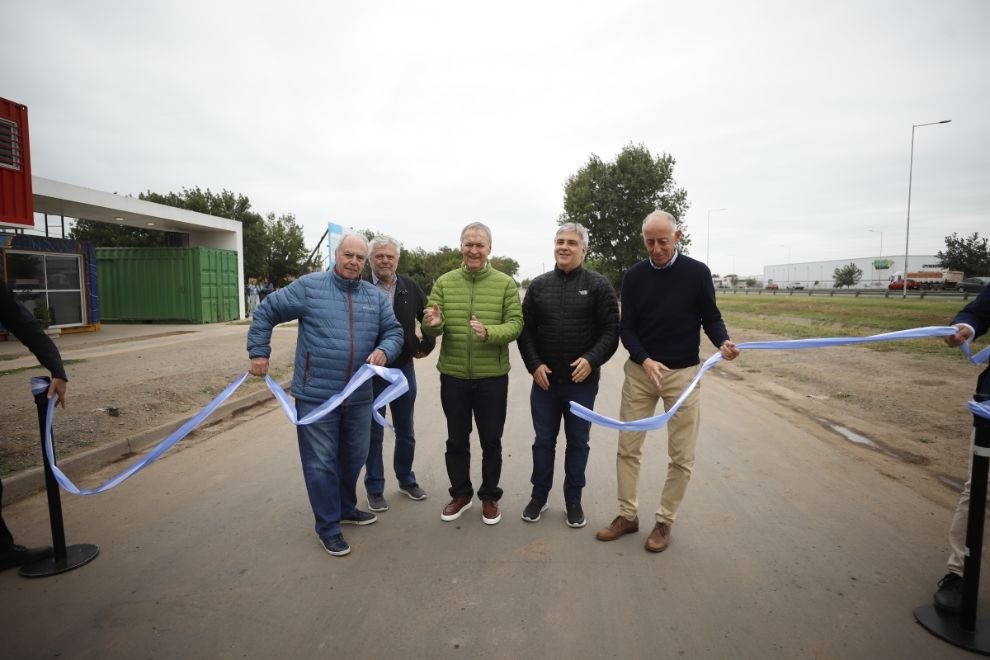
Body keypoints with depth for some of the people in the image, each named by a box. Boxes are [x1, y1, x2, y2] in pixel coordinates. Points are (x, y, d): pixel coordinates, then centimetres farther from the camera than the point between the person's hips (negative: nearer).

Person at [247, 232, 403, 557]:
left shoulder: (375, 296, 6)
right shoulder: (309, 286, -5)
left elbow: (394, 331, 9)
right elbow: (265, 311, 2)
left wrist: (384, 350, -12)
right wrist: (259, 352, 0)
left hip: (359, 396, 5)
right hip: (316, 395, -4)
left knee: (354, 457, 19)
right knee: (321, 463, 5)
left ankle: (347, 508, 42)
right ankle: (328, 527, 23)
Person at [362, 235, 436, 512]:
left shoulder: (410, 287, 1)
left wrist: (426, 345, 7)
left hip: (403, 368, 3)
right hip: (370, 370, -3)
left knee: (405, 430, 16)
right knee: (374, 432, 9)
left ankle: (406, 480, 34)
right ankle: (375, 489, 24)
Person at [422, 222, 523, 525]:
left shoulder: (506, 283, -3)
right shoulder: (444, 282, 2)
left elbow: (516, 324, -10)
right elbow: (432, 329, -2)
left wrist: (489, 332, -29)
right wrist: (432, 324, -26)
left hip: (492, 376, -1)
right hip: (453, 375, 2)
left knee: (491, 441, 12)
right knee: (456, 440, 15)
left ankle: (489, 496, 33)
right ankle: (460, 494, 36)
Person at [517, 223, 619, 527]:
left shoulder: (598, 285, -4)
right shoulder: (539, 285, 4)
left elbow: (611, 330, -6)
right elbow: (525, 329, 5)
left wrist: (592, 359, -20)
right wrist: (534, 364, -6)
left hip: (582, 382, -2)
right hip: (544, 380, 2)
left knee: (578, 443, 11)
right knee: (543, 441, 13)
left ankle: (573, 501, 28)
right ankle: (539, 496, 30)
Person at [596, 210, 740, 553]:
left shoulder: (697, 272, -4)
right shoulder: (634, 276, 0)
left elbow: (711, 317, 2)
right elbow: (626, 328, 0)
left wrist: (723, 341, -20)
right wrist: (645, 360, -17)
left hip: (683, 373, -1)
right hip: (639, 371, 2)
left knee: (681, 455, 4)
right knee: (628, 447, 6)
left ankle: (665, 521, 23)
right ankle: (627, 515, 23)